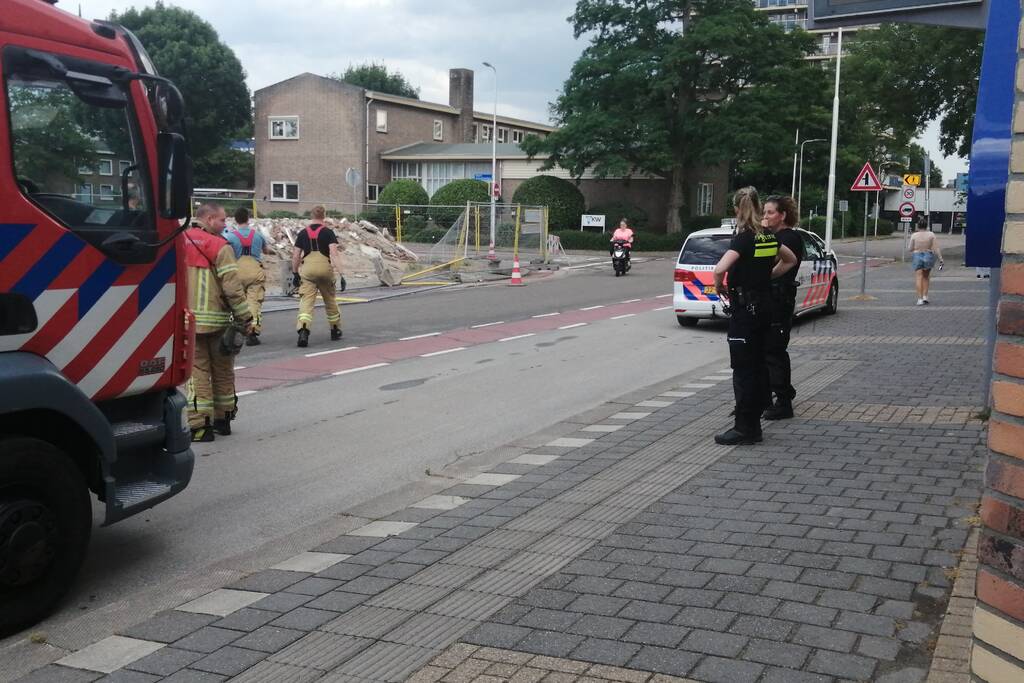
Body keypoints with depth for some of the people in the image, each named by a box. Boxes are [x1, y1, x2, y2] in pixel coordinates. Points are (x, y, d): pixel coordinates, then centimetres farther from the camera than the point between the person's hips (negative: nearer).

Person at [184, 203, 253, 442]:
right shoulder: (220, 247, -7)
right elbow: (232, 286, -13)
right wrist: (246, 316, -7)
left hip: (188, 321, 3)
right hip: (216, 321, -3)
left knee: (197, 370, 4)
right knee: (222, 371, 13)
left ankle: (199, 425, -2)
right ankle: (222, 419, 23)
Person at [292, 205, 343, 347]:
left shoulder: (303, 233, 11)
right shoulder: (328, 232, 3)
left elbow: (295, 256, 11)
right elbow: (334, 253, -8)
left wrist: (295, 273, 21)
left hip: (307, 267, 1)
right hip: (325, 266, -1)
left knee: (306, 301, -5)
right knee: (330, 299, 17)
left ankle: (303, 330, -26)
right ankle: (335, 330, 31)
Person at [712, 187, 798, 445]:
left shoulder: (743, 238, -16)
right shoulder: (768, 236, 7)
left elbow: (720, 269, -30)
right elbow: (790, 260, 25)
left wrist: (719, 286, -11)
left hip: (744, 308, -8)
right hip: (763, 305, 8)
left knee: (743, 369, -4)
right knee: (757, 364, 15)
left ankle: (745, 428, -1)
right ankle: (753, 421, 24)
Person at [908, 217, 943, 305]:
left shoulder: (914, 235, -5)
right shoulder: (931, 234, -4)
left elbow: (911, 249, -1)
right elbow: (936, 248, -8)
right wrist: (940, 259, -6)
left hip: (917, 256, -2)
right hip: (928, 257, 2)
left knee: (919, 278, -1)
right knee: (926, 277, 20)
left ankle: (920, 299, -10)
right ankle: (925, 296, 16)